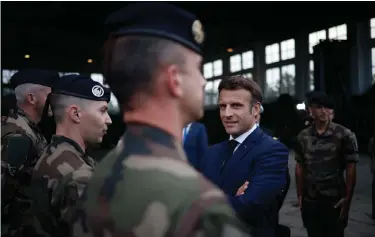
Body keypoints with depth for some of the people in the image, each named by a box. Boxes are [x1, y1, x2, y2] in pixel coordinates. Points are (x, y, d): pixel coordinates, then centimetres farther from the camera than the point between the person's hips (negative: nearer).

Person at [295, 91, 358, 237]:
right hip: (310, 202, 3)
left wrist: (347, 199, -8)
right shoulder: (303, 137, 4)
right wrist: (300, 195, 6)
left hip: (335, 201, -3)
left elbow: (350, 169, -5)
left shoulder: (344, 135, -6)